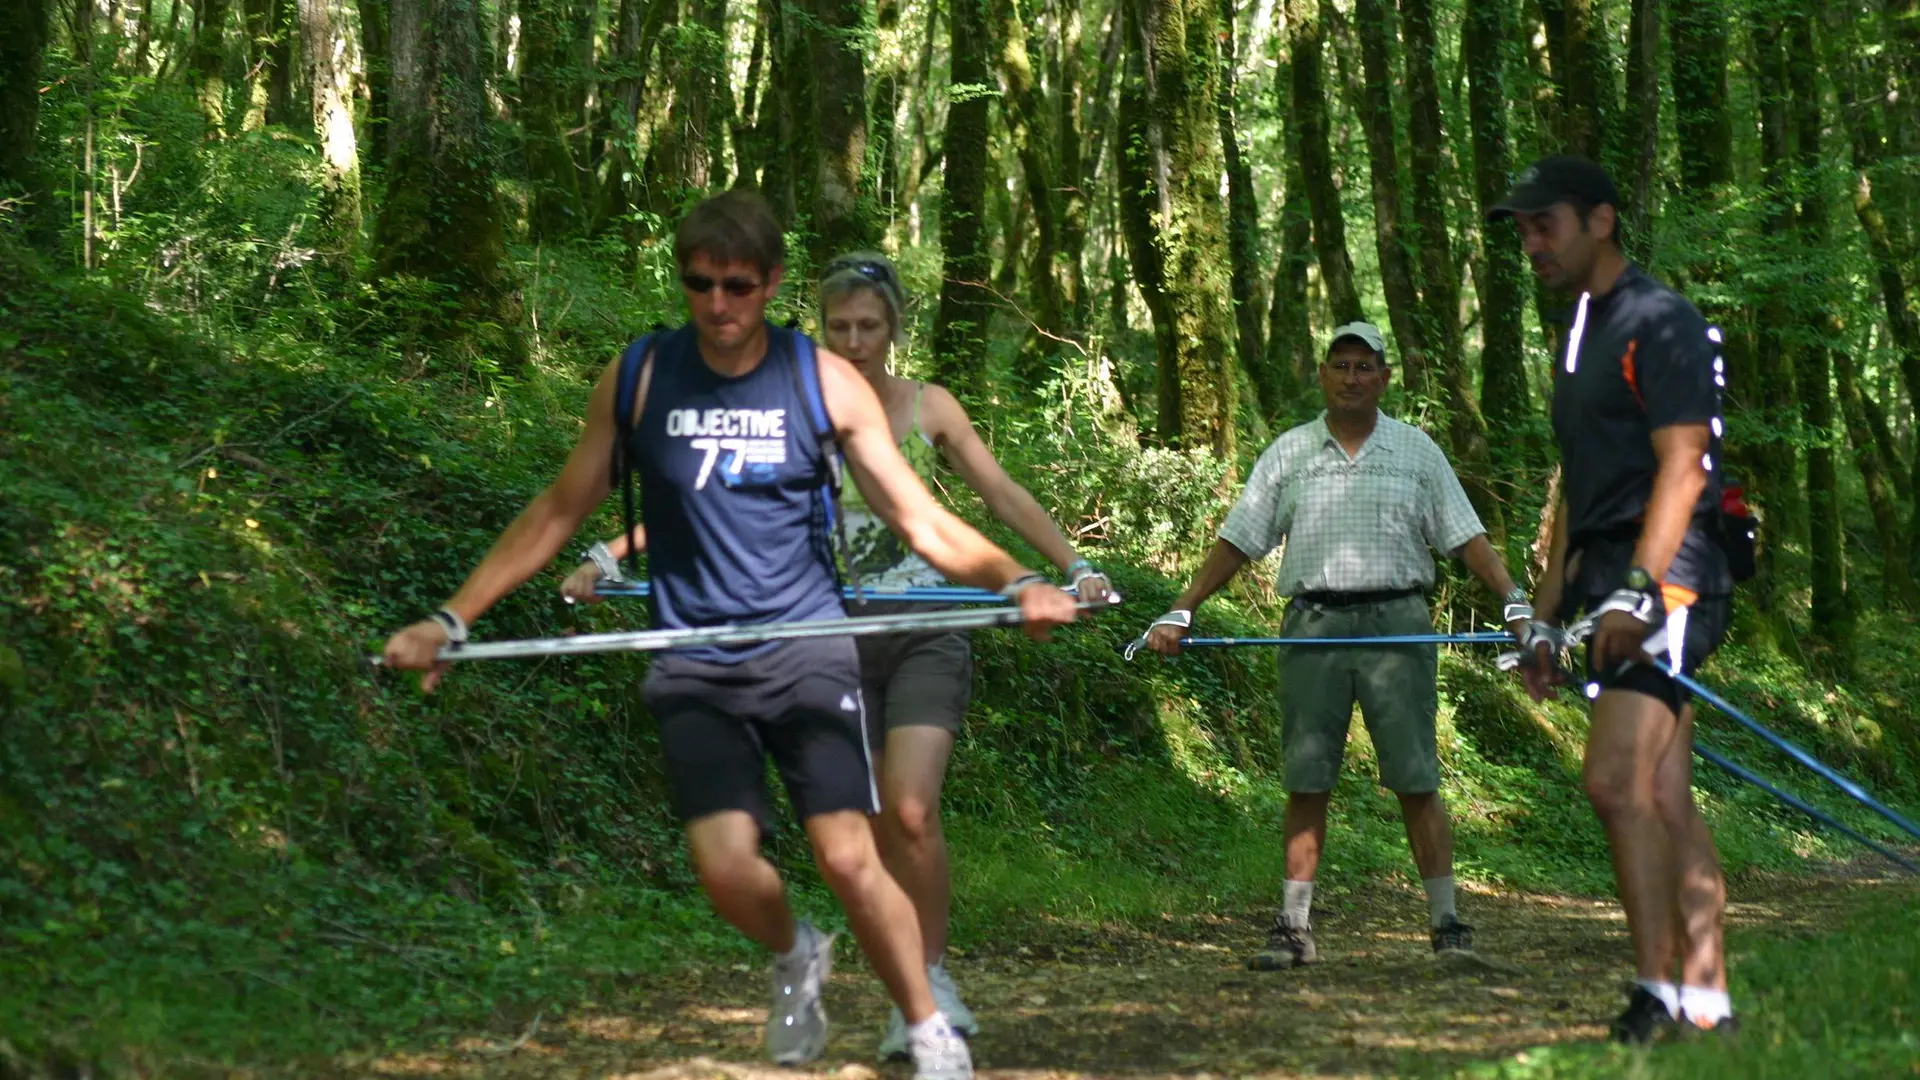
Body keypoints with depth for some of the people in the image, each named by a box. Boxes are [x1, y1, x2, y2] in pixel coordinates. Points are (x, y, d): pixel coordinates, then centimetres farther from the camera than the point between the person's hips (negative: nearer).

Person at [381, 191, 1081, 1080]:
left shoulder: (826, 383, -3)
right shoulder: (638, 381, 0)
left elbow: (921, 521, -2)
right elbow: (558, 514, 9)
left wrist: (1014, 581, -20)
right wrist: (452, 619, 4)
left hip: (805, 648, -1)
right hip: (693, 665, 1)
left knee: (849, 857, -13)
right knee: (724, 864, -14)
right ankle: (794, 958, 22)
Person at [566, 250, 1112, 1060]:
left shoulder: (929, 407, 2)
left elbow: (1004, 496, 4)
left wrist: (1077, 568, -5)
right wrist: (609, 557, -20)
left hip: (923, 634, -1)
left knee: (912, 812, -17)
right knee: (879, 827, 2)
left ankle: (930, 978, 0)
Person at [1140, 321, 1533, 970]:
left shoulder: (1415, 450, 10)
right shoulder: (1290, 453, 11)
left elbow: (1466, 538, 8)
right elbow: (1237, 542, 12)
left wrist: (1515, 604, -3)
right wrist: (1181, 613, 6)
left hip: (1395, 623, -1)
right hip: (1313, 626, 1)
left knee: (1416, 781, -3)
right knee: (1306, 782, 2)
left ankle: (1446, 923, 3)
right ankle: (1294, 928, 6)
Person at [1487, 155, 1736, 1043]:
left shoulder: (1661, 323, -8)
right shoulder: (1582, 336, 21)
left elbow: (1682, 467, -16)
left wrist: (1637, 591, -24)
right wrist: (1549, 614, 21)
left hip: (1663, 577, -9)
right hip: (1611, 576, 9)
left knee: (1617, 782, -17)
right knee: (1666, 800, 7)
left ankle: (1660, 992, -13)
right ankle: (1708, 1000, 8)